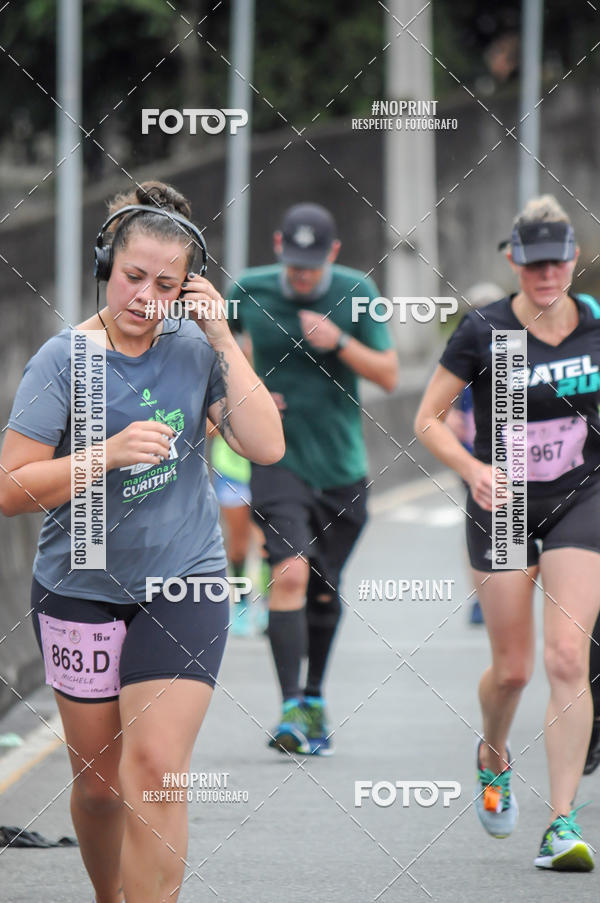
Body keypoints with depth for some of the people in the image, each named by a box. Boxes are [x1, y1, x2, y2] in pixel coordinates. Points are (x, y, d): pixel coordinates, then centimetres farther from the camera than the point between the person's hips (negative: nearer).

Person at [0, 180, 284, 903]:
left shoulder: (194, 349, -2)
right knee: (98, 778, 11)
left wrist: (222, 341, -13)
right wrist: (108, 455, -25)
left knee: (155, 768, -14)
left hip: (183, 581, 0)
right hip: (81, 590, 0)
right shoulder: (64, 360, -8)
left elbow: (266, 446, -10)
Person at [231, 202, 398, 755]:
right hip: (279, 460, -2)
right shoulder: (249, 291, -5)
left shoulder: (356, 293, -4)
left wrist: (340, 342, -20)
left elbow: (389, 375, -4)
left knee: (324, 591, 10)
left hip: (342, 465, 2)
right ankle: (291, 710, -24)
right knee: (291, 572, -21)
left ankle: (314, 698, 33)